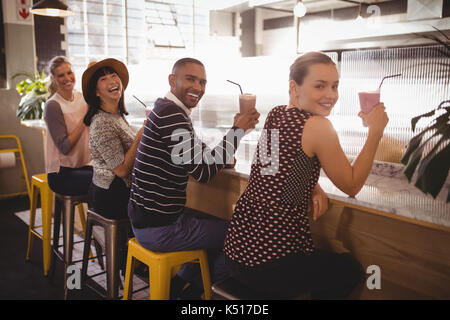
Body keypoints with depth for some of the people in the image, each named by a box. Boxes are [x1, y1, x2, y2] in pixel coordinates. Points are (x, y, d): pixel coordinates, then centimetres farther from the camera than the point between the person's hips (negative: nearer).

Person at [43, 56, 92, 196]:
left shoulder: (82, 98, 8)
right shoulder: (53, 106, -11)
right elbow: (64, 147, -17)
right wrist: (84, 119, -19)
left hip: (83, 165, 6)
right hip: (62, 175, -6)